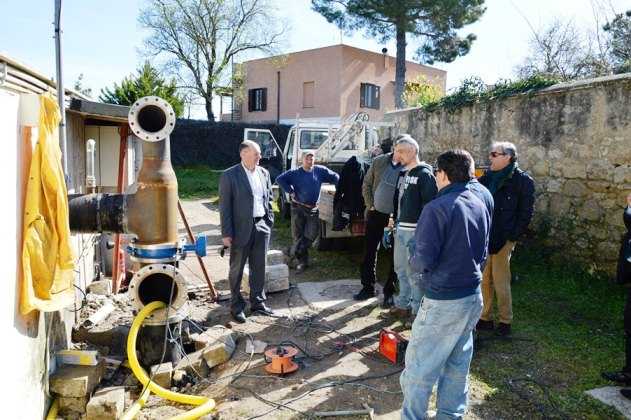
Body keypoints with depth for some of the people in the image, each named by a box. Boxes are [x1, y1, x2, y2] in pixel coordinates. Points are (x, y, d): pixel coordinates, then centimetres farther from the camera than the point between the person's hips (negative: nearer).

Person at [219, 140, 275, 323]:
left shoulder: (263, 173, 8)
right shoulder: (229, 175, -9)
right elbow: (224, 206, -10)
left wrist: (270, 221, 8)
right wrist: (226, 233, -12)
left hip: (262, 227, 5)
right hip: (241, 229, -5)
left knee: (259, 267, 13)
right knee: (237, 270, 8)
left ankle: (258, 302, 27)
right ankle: (236, 306, 21)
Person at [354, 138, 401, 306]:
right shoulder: (379, 161, 1)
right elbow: (366, 184, 9)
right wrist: (370, 205, 1)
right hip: (375, 214, 4)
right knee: (369, 252, 10)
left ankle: (389, 292, 21)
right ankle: (368, 287, 24)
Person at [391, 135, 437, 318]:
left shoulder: (424, 174, -11)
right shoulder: (403, 173, 14)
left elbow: (429, 204, -17)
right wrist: (394, 223, 17)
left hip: (415, 230, -8)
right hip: (400, 228, 8)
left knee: (414, 272, 0)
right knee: (400, 269, 17)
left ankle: (417, 310, 12)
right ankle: (403, 304, 31)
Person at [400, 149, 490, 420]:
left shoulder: (437, 208, -18)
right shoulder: (481, 206, 5)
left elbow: (423, 260, -19)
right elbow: (482, 254, 13)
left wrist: (413, 262, 1)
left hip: (442, 302, -8)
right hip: (473, 298, 8)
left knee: (418, 367, 5)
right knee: (458, 365, 19)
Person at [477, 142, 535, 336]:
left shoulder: (523, 180, -7)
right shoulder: (488, 176, 8)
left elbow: (526, 212, -6)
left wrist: (512, 237, -9)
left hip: (503, 240, -5)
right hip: (483, 238, 5)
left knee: (501, 283, 2)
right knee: (484, 281, 11)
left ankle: (505, 322, 19)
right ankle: (485, 318, 24)